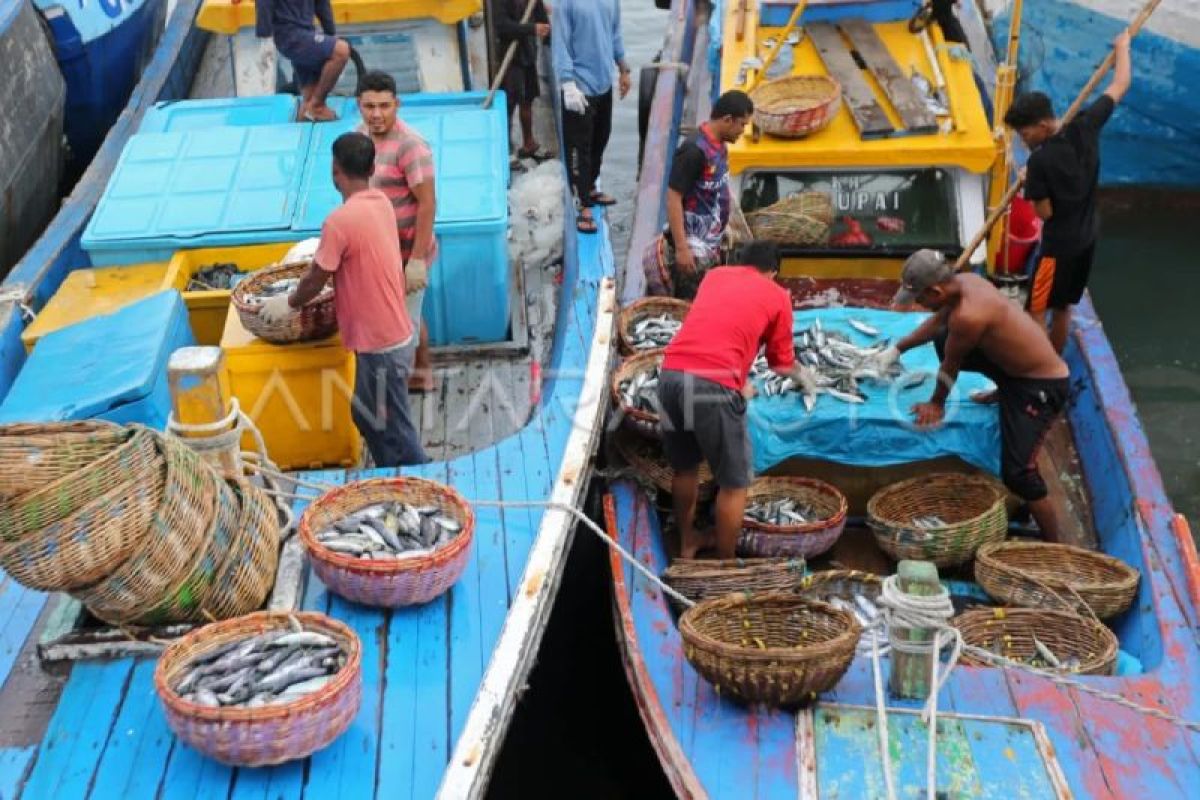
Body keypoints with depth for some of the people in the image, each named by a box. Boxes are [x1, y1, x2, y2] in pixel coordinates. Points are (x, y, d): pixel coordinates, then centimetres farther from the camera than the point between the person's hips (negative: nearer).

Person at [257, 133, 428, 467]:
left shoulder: (340, 220, -23)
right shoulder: (381, 202, 3)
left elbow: (315, 280, -12)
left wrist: (288, 303, 6)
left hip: (380, 343, -9)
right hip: (391, 333, 9)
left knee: (393, 430, 4)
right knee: (367, 417, 22)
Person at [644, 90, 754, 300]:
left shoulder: (719, 146, 5)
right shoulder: (694, 151, -22)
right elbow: (673, 199, -23)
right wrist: (681, 248, -25)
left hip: (710, 243, 9)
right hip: (693, 246, -9)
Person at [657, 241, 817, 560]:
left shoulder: (714, 275, 25)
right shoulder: (777, 296, 14)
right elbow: (782, 364, 24)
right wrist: (802, 375, 46)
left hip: (671, 374, 5)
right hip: (712, 384, -5)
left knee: (684, 468, 25)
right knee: (734, 483, 11)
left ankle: (687, 542, 41)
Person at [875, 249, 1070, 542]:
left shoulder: (968, 315, -33)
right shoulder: (963, 281, -5)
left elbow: (951, 365, -15)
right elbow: (937, 321, 17)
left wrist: (936, 404, 2)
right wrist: (898, 349, 24)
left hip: (1041, 387, -9)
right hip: (1014, 362, 9)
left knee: (1017, 473, -13)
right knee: (943, 341, 14)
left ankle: (1054, 546, 2)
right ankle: (1003, 393, 26)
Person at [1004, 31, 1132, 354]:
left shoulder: (1039, 161, -24)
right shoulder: (1085, 126, -9)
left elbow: (1045, 212, -16)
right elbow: (1120, 86, 4)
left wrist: (1029, 184, -1)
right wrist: (1123, 46, 18)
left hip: (1059, 244, -7)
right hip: (1087, 237, 7)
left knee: (1036, 312, 2)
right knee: (1062, 308, 19)